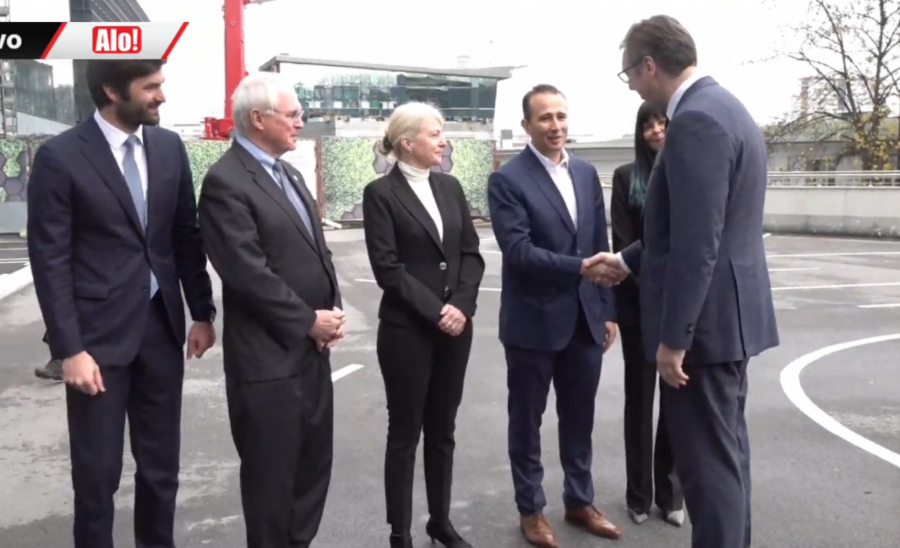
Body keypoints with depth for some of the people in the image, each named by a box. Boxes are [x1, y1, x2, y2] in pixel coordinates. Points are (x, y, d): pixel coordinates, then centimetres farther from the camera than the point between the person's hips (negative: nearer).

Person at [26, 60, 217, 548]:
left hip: (162, 326, 4)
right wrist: (69, 348, -13)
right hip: (99, 333, -4)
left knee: (161, 466, 14)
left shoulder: (169, 146, 5)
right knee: (98, 472, 8)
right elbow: (50, 260, -10)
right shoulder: (60, 156, -9)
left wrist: (202, 312, 8)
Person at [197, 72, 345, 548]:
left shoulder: (289, 175, 14)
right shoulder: (226, 181, -15)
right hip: (268, 356, -8)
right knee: (271, 472, 7)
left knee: (314, 462, 19)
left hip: (312, 349, 9)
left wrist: (333, 311, 1)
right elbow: (249, 274, -21)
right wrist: (309, 321, -14)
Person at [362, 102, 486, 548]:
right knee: (405, 431, 6)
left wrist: (461, 305, -8)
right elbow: (387, 267, -13)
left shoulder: (450, 186, 9)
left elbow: (472, 253, 6)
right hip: (407, 329, -5)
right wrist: (435, 312, -15)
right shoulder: (380, 193, -7)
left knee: (442, 429, 15)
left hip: (456, 325, 5)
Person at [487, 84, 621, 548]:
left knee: (579, 417, 16)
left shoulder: (587, 173, 9)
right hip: (534, 321, -5)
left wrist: (607, 310, 9)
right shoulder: (507, 180, -9)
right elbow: (518, 251, -19)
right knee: (527, 419, 10)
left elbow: (600, 245, 11)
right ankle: (531, 509, 27)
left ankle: (579, 501, 34)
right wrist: (579, 267, -26)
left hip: (584, 319, 5)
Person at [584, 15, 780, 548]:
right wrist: (628, 261, 23)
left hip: (705, 319, -11)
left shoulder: (696, 120, -19)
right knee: (726, 451, 20)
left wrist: (673, 337, -20)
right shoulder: (722, 106, 14)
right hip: (730, 312, 11)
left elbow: (696, 244, -24)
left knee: (707, 460, 0)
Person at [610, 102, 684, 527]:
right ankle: (638, 494, 19)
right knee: (639, 397, 8)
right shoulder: (626, 177, 3)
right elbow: (622, 244, -3)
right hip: (640, 303, -1)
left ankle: (670, 492, 21)